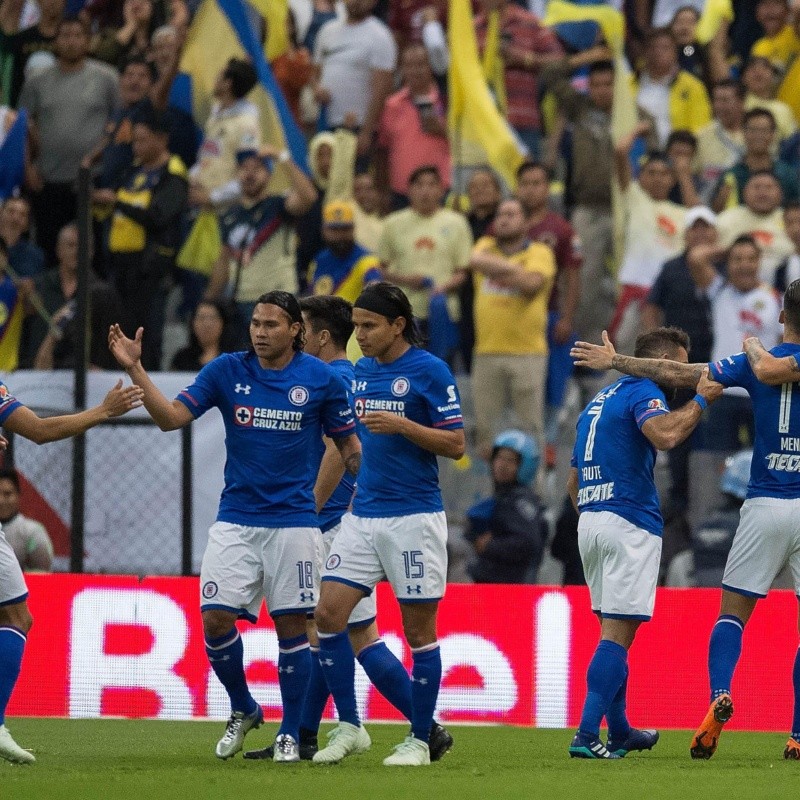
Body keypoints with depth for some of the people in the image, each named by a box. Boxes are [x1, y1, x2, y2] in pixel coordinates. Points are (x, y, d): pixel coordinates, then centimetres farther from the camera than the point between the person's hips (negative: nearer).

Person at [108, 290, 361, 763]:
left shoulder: (321, 379, -2)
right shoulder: (227, 370, 2)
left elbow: (350, 448, 5)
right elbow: (171, 417, -3)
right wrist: (135, 368, -14)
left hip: (293, 522, -2)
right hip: (235, 521, 2)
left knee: (292, 625, -1)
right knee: (216, 619, -6)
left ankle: (290, 734, 12)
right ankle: (244, 711, 18)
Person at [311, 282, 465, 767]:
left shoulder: (429, 371, -7)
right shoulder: (360, 372, 12)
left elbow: (455, 445, -10)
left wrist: (400, 424, -20)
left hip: (414, 518, -7)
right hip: (363, 516, 7)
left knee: (419, 631, 0)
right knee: (328, 614, -3)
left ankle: (420, 740, 8)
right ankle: (350, 727, 6)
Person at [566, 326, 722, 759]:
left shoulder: (600, 399, 22)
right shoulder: (643, 391, -5)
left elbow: (573, 484, 25)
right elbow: (665, 434, -28)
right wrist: (700, 400, -15)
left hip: (589, 523, 9)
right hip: (629, 523, -9)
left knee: (613, 629, 18)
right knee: (617, 632, -10)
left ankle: (619, 731, 25)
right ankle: (587, 735, -18)